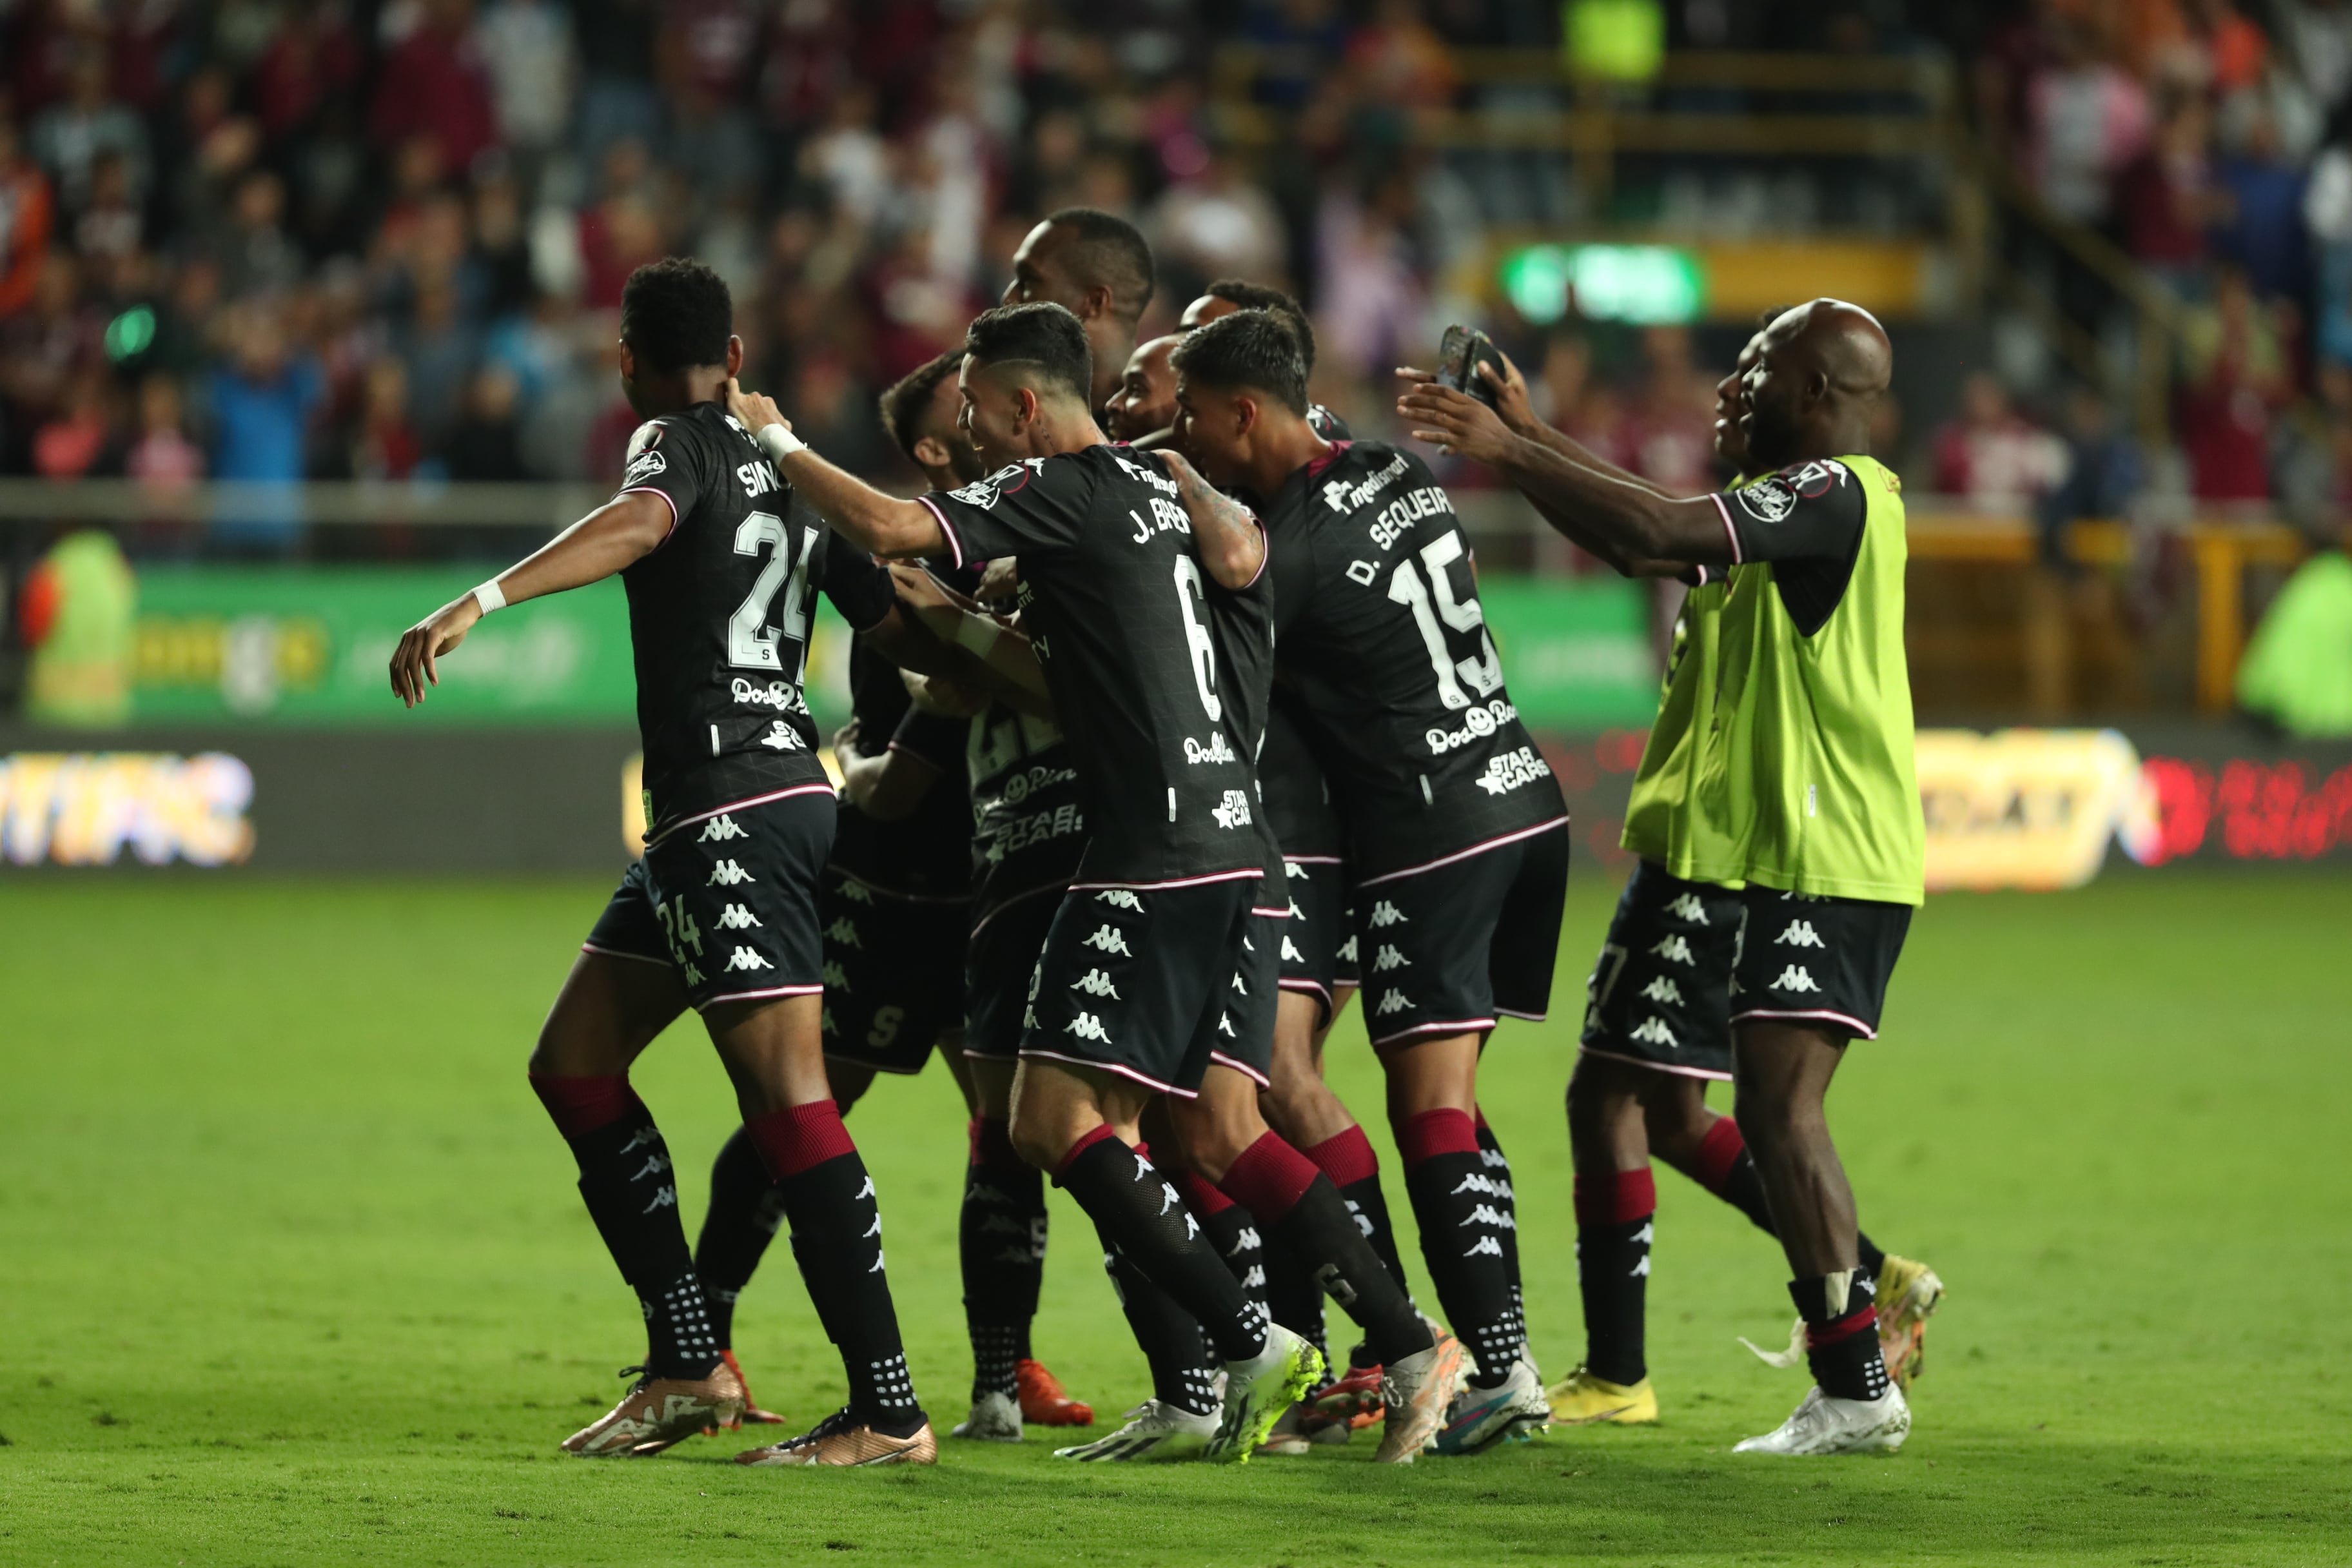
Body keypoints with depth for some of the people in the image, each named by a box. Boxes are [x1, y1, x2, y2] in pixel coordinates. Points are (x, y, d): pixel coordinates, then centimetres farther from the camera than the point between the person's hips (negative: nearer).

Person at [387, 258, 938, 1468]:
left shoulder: (678, 441, -5)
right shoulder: (790, 472, 18)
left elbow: (639, 521, -28)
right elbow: (902, 622, 16)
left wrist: (478, 603, -38)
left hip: (736, 809, -9)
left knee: (786, 1097, -13)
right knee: (573, 1062, 15)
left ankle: (889, 1413, -15)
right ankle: (689, 1365, 12)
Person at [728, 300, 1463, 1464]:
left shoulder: (1060, 489, -6)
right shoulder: (1156, 487, 18)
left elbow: (892, 527, -15)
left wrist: (778, 442, 0)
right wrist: (964, 634, 27)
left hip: (1155, 859, -9)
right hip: (1239, 846, 9)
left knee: (1054, 1116, -6)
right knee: (1220, 1131, 8)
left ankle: (1250, 1347, -10)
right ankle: (1406, 1347, 1)